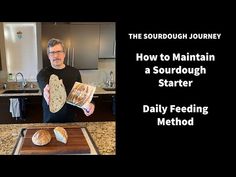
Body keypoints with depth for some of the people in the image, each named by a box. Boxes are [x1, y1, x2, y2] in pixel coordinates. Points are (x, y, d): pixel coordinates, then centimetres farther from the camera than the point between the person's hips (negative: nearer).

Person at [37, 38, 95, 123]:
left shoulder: (74, 72, 1)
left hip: (70, 120, 3)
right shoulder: (43, 73, -9)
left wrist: (89, 104, -18)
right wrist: (47, 91, -56)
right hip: (50, 121, -2)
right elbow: (44, 86, -31)